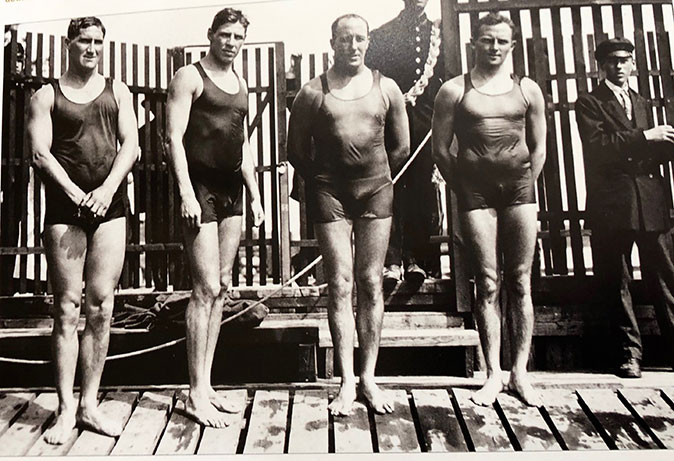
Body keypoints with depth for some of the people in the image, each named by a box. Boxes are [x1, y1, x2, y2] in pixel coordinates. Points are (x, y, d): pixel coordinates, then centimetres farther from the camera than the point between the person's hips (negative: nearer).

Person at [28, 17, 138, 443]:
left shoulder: (117, 91, 15)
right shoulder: (47, 95, 10)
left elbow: (131, 146, 5)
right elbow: (40, 153, 0)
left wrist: (106, 190, -10)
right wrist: (76, 194, -14)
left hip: (111, 205, 2)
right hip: (65, 206, -1)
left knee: (101, 307, 1)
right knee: (67, 308, -1)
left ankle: (90, 404, 11)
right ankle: (66, 409, 8)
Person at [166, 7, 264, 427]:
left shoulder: (241, 84, 20)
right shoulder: (190, 77, -1)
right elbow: (175, 138, -9)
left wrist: (255, 196, 16)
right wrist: (186, 193, -19)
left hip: (232, 189, 8)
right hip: (201, 187, -7)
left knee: (222, 288, 7)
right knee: (206, 288, -9)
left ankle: (207, 384, 17)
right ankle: (196, 395, 2)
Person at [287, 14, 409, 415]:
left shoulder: (387, 89, 7)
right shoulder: (313, 93, 2)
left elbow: (401, 147, 14)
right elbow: (297, 150, 7)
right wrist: (321, 181, 9)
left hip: (377, 191, 2)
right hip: (330, 193, -1)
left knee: (371, 284, 3)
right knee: (340, 284, -3)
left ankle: (369, 378, 13)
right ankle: (347, 382, 6)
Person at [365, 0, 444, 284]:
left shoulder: (439, 32, 19)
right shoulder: (381, 35, 13)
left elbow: (449, 78, 15)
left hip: (427, 122, 2)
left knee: (425, 192, -2)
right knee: (392, 190, -6)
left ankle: (418, 259, 4)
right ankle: (392, 261, -4)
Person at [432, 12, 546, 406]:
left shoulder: (528, 90, 11)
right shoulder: (454, 90, 5)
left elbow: (539, 148, 14)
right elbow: (440, 149, 4)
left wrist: (526, 187, 8)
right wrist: (463, 188, 2)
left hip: (520, 186, 2)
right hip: (475, 192, -2)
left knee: (521, 283, 2)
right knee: (488, 283, 0)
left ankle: (520, 372, 12)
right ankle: (494, 374, 8)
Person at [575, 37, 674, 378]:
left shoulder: (641, 104, 24)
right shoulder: (589, 104, 5)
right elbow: (597, 145, -11)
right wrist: (644, 137, -11)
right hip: (612, 203, -4)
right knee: (616, 283, 2)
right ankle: (629, 353, 12)